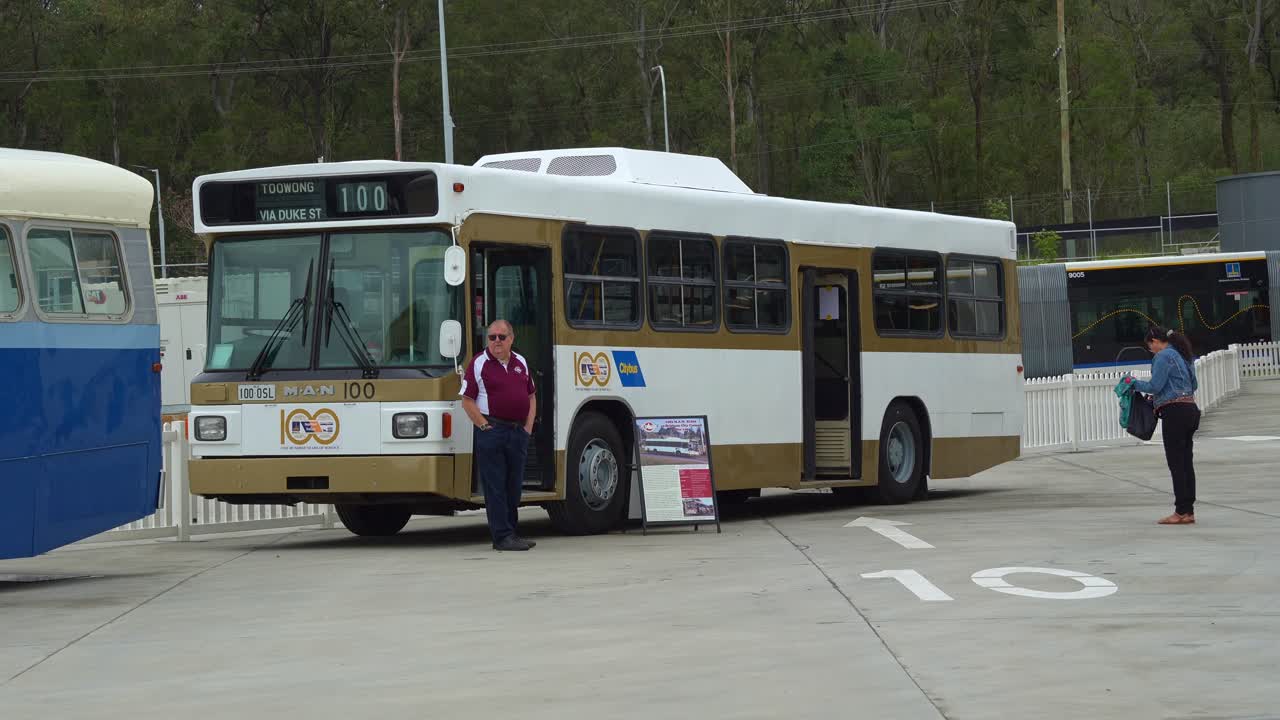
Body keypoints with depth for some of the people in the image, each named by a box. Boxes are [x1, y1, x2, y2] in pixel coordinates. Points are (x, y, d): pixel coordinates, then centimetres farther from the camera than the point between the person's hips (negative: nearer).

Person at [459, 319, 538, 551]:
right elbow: (467, 401, -7)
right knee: (495, 486, -4)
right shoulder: (479, 363, -4)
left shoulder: (521, 363, 13)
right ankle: (502, 536, -3)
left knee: (514, 486, 10)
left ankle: (511, 533, 18)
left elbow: (531, 397, 19)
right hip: (491, 432, -6)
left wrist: (528, 427, 7)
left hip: (518, 433, 6)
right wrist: (485, 426, -12)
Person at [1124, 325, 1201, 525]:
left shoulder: (1164, 356, -10)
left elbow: (1155, 386, -15)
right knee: (1186, 462, 10)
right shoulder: (1183, 355, 18)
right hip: (1190, 409, 9)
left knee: (1176, 462, -6)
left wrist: (1134, 382, 2)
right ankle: (1189, 511, 10)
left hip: (1174, 412, -9)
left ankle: (1181, 511, -7)